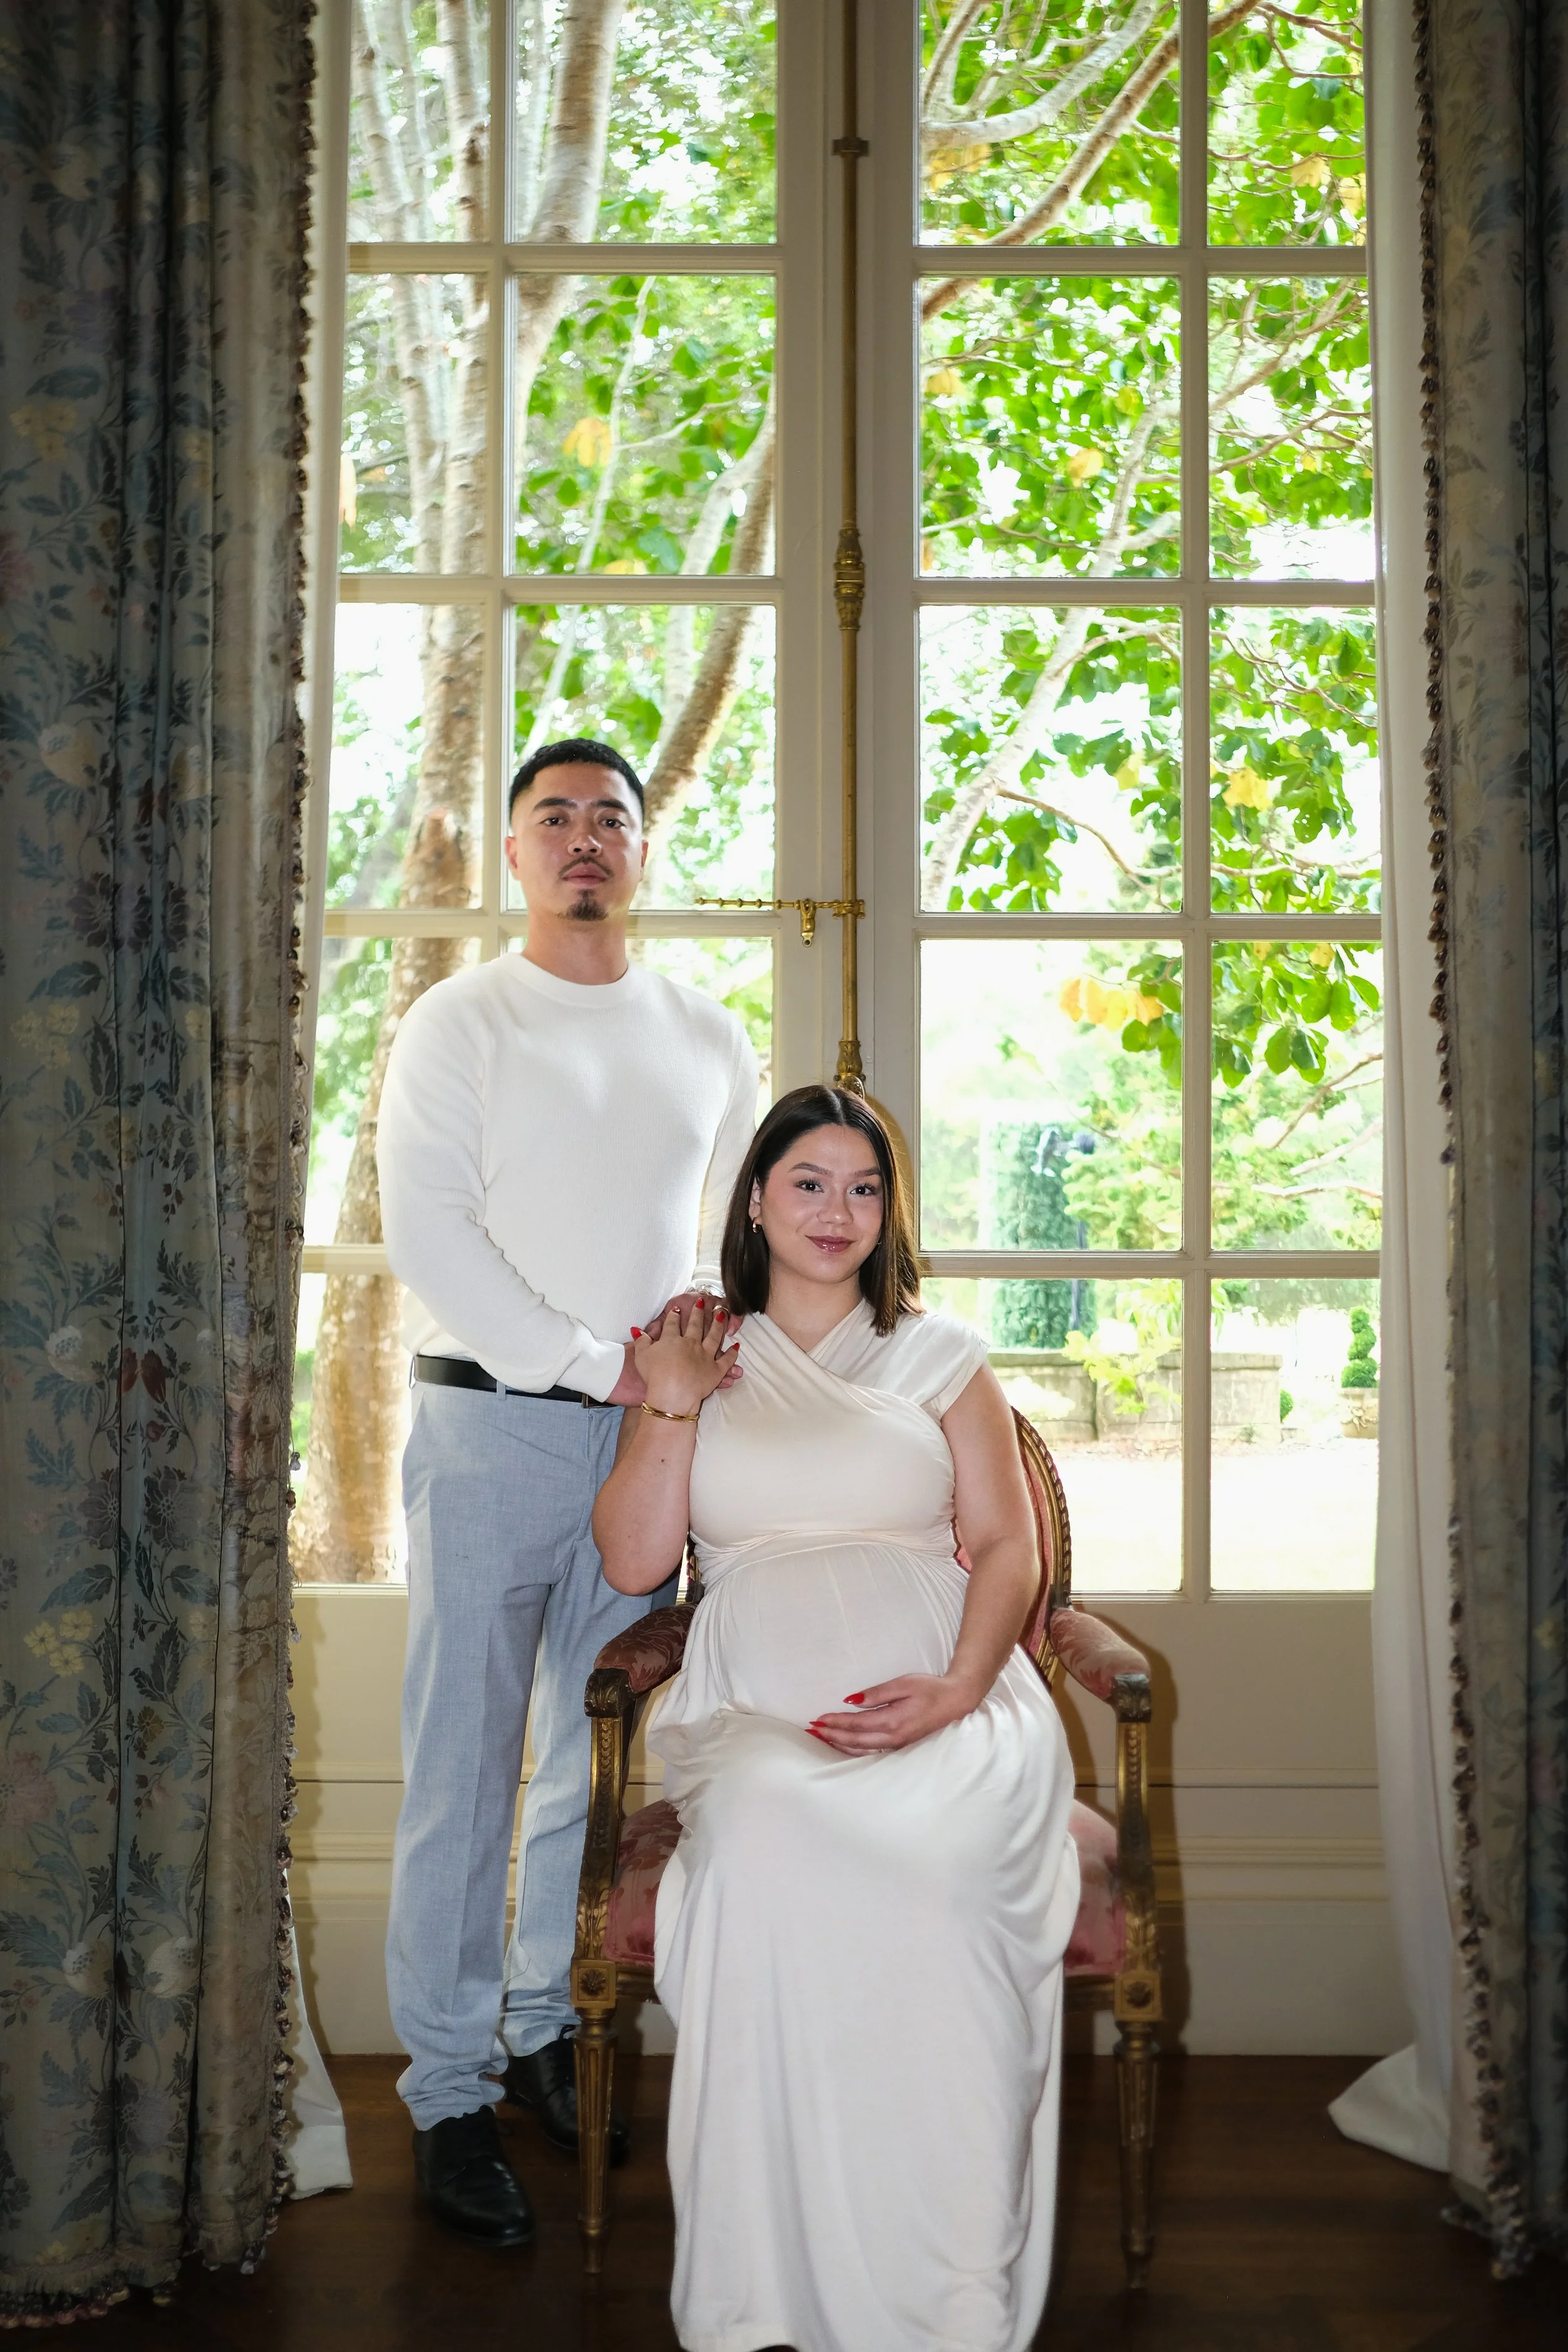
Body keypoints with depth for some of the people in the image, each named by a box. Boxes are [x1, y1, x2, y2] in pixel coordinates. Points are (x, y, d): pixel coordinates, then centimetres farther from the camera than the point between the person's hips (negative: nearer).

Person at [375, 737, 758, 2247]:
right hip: (489, 1427, -4)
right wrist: (592, 1362, -14)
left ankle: (545, 2030, 27)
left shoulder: (705, 1035, 14)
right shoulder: (458, 1022, 1)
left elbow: (750, 1211, 20)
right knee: (462, 1769, -1)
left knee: (598, 1762, 11)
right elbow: (427, 1232, -9)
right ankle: (448, 2094, 9)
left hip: (646, 1435, 4)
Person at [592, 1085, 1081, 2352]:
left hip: (943, 1704, 0)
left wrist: (957, 1690, -10)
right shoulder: (698, 1361, 20)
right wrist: (675, 1403, 2)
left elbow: (1009, 1546, 8)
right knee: (768, 1842, -35)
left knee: (955, 1857, -35)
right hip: (757, 1714, 1)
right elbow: (633, 1561, 11)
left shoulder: (941, 1356, 18)